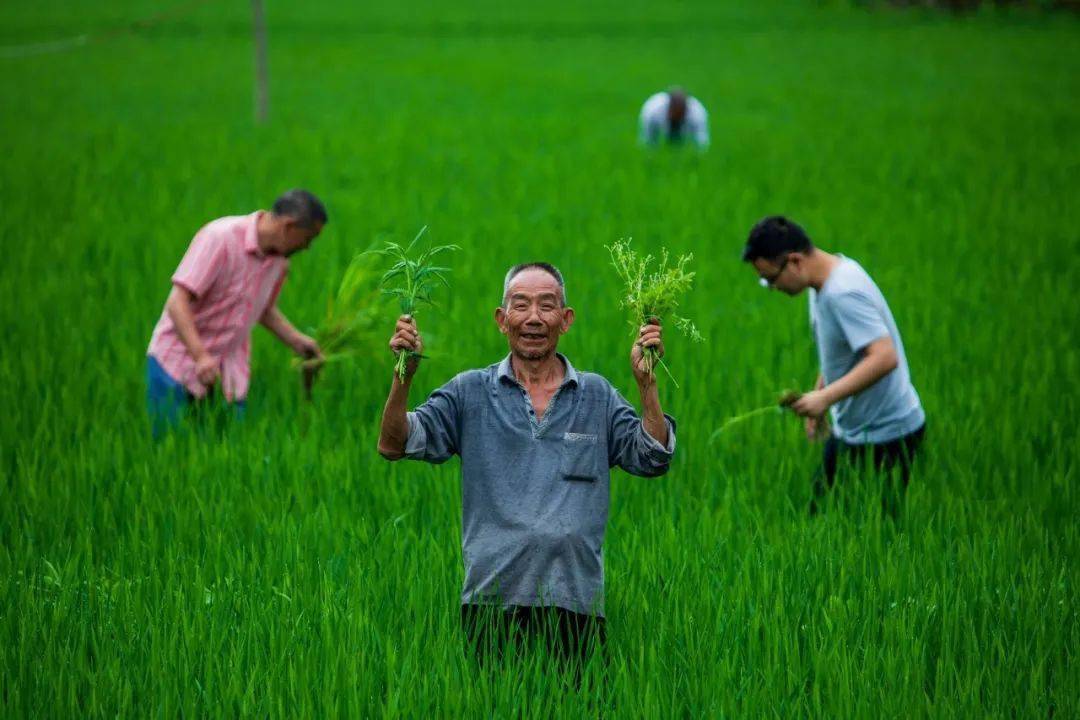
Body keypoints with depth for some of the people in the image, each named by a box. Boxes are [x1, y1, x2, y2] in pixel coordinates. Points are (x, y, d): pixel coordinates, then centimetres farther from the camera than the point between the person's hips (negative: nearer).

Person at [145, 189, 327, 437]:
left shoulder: (279, 259, 3)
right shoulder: (221, 238, -20)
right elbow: (178, 302, -25)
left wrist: (296, 340, 9)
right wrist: (201, 357, -36)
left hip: (229, 371, 6)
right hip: (178, 363, -6)